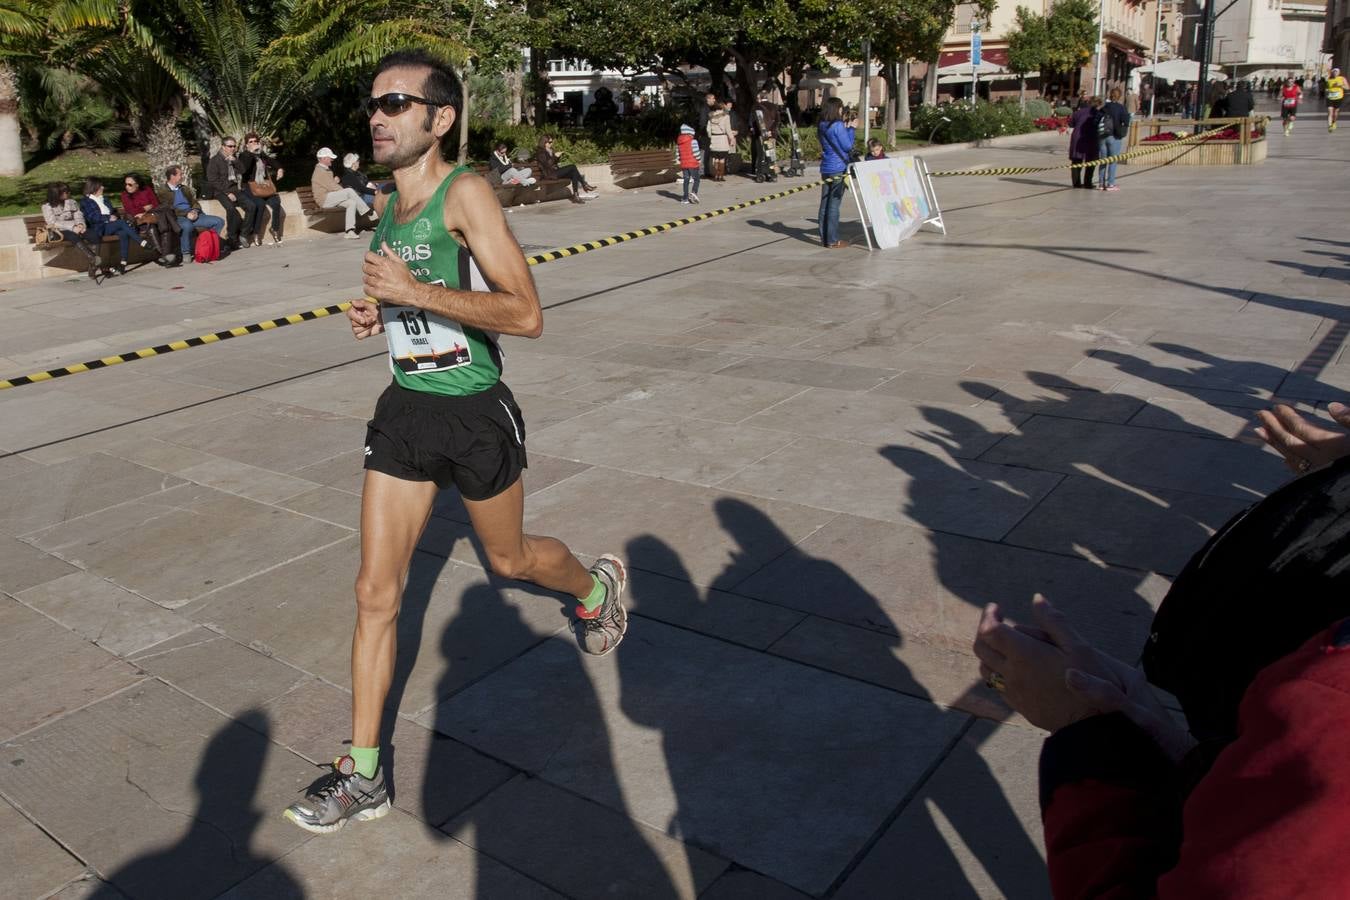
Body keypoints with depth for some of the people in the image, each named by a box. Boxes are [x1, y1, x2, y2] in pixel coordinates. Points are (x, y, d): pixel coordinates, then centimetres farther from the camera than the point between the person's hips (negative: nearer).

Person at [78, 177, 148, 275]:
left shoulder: (104, 199, 29)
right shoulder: (85, 202, 9)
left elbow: (114, 211, 22)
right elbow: (92, 217, -6)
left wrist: (115, 215, -2)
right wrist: (108, 217, -16)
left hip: (112, 225, 5)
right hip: (99, 229, -5)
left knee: (123, 233, -32)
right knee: (122, 222, -32)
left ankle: (122, 264, -39)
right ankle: (143, 243, -37)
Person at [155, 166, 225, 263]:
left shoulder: (185, 189, 25)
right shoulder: (163, 192, 3)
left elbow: (195, 203, 22)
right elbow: (169, 210, -7)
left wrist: (195, 211, -2)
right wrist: (186, 214, -19)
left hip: (193, 215, 6)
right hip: (178, 218, -6)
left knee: (219, 221, -13)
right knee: (187, 225, -43)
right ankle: (186, 253, -24)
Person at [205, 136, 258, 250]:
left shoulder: (235, 159, 21)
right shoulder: (215, 160, 3)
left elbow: (243, 171, 8)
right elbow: (213, 181, -5)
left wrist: (235, 162, -6)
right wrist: (227, 193, -13)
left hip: (236, 190, 5)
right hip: (222, 192, -5)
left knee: (252, 205, -22)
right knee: (231, 208, -33)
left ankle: (244, 235, -18)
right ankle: (232, 240, -25)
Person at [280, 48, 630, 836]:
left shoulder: (466, 193, -16)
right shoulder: (389, 205, 8)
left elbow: (526, 314, -24)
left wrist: (414, 291, -28)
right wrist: (378, 314, 4)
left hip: (474, 415, -6)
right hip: (406, 412, 7)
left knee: (508, 558, 16)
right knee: (376, 592, 3)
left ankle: (598, 586, 51)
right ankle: (365, 775, 14)